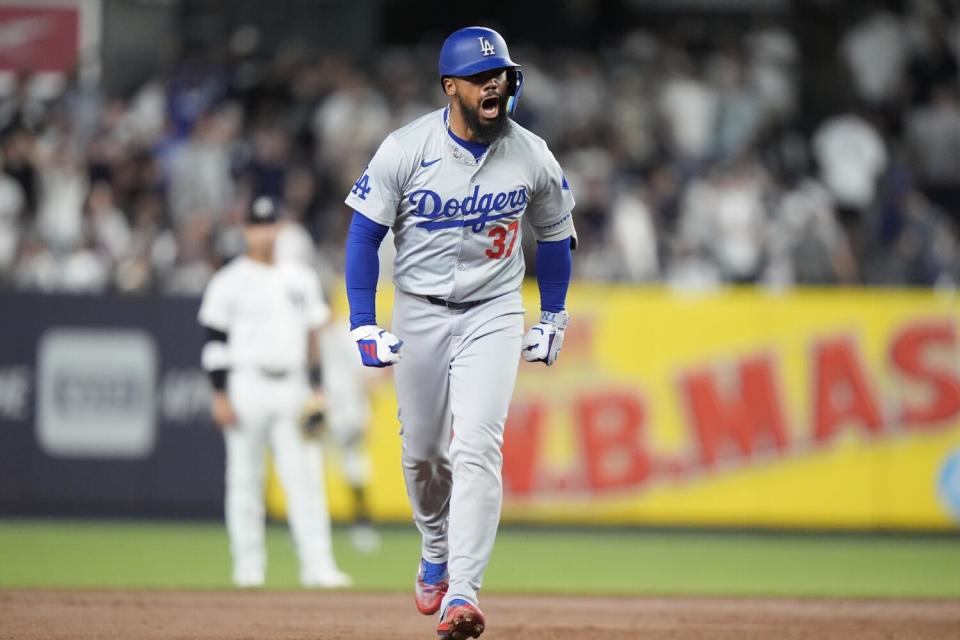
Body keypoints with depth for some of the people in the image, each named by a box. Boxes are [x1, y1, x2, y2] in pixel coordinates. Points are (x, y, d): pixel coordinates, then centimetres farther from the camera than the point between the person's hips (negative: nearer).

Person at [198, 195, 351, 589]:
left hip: (291, 390, 3)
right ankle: (248, 566, 7)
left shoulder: (301, 279, 13)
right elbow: (215, 339, -4)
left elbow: (312, 337, 16)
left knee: (303, 477, -3)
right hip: (246, 386, -3)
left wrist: (316, 389, 10)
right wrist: (219, 395, -10)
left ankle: (317, 565, -7)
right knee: (244, 477, 1)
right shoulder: (229, 283, -1)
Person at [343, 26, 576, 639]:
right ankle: (436, 553, 41)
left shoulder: (532, 157, -7)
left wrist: (553, 321, 12)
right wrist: (364, 325, -11)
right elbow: (364, 234, -6)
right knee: (422, 450, 11)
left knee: (477, 449, -16)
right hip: (419, 311, 1)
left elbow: (556, 237, 10)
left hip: (493, 313, -1)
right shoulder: (406, 149, -13)